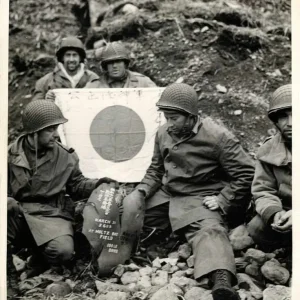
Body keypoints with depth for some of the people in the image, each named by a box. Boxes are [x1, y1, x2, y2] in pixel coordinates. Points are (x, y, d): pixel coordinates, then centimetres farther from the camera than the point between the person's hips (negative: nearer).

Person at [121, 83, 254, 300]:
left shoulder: (218, 137, -12)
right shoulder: (163, 134, 7)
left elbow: (246, 173, -9)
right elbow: (156, 170, 18)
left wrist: (222, 201, -13)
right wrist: (141, 191, 1)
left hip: (200, 199, -9)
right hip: (165, 195, 9)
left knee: (208, 231, -36)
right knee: (126, 209, -1)